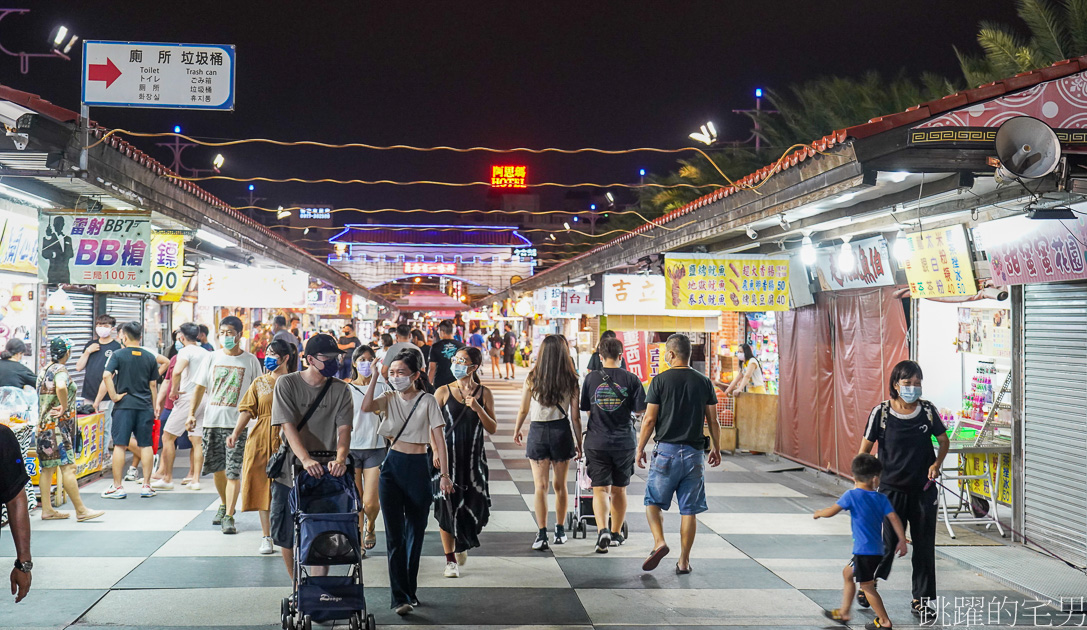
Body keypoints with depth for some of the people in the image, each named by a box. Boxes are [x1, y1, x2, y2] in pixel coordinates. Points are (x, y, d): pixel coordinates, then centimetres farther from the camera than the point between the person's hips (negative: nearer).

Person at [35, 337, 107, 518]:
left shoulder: (44, 370, 16)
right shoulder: (60, 370, -13)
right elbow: (61, 388, -35)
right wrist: (64, 407, -21)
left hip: (44, 425, 10)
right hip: (57, 424, -10)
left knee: (47, 468, 11)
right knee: (67, 467, -8)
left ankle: (47, 509, 14)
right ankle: (81, 510, -7)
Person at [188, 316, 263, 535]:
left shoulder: (250, 361, 1)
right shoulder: (213, 358, 8)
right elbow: (200, 386, 12)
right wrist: (191, 414, 2)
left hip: (237, 423, -3)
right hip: (212, 422, 3)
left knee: (233, 472, -7)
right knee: (216, 469, 12)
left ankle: (229, 517, -4)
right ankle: (224, 505, 34)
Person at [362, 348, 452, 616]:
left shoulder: (427, 401, -5)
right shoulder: (389, 398, 4)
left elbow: (439, 440, -7)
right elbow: (366, 406, -17)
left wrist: (444, 474, -12)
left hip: (418, 468, -2)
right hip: (392, 466, 2)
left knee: (415, 532, 8)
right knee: (395, 534, -5)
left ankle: (410, 591, 23)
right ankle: (400, 597, -6)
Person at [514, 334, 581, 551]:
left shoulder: (532, 379, -6)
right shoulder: (571, 380, -5)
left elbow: (523, 410, 2)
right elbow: (575, 417, -2)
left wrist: (516, 431, 20)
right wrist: (578, 443, 8)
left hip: (537, 431, -1)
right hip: (561, 431, 1)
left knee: (541, 486, 1)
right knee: (560, 486, 15)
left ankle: (542, 535, -5)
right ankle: (560, 531, 26)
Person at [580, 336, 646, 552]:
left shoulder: (590, 378, -2)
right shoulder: (631, 379, -4)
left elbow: (585, 410, 5)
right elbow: (640, 411, -1)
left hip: (597, 442, -1)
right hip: (624, 442, 1)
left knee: (600, 489, -1)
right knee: (619, 490, 15)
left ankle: (602, 530, -22)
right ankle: (616, 534, 26)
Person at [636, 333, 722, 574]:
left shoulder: (660, 380, -6)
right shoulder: (704, 382, 3)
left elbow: (649, 420, -6)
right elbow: (713, 421, 7)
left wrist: (640, 449, 4)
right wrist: (716, 448, 19)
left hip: (666, 451, -3)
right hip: (694, 453, 3)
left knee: (653, 501, 11)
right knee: (689, 510, 7)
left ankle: (659, 542, -11)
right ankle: (684, 561, 10)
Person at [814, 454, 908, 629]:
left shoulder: (852, 495, -10)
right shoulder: (881, 499, 3)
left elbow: (830, 512, -9)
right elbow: (894, 518, -6)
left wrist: (818, 513, 12)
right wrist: (902, 541, -2)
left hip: (864, 551, -7)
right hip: (877, 550, 7)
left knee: (867, 585, 4)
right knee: (848, 573, 23)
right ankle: (843, 613, 30)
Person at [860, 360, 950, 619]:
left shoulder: (928, 411, -2)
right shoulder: (881, 413, -8)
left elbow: (944, 440, 12)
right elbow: (865, 449, -1)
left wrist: (937, 464, -7)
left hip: (924, 490, 2)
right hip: (891, 490, -2)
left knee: (924, 546, 6)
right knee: (887, 544, 0)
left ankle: (921, 600, 20)